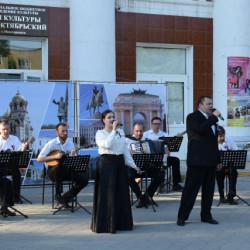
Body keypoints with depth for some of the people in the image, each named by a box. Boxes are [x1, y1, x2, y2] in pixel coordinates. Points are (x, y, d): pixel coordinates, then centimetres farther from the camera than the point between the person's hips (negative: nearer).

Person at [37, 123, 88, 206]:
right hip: (53, 171, -5)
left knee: (84, 179, -15)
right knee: (58, 168, -40)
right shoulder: (51, 144, -9)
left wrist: (73, 155, -18)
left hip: (67, 170, 5)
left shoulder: (70, 143, 4)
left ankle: (65, 198, -2)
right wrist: (55, 156, -20)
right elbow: (39, 159, -12)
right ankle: (58, 194, -20)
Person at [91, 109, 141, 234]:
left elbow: (125, 150, 17)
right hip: (107, 164, -6)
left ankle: (121, 222, 19)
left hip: (120, 163, 6)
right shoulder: (100, 133, -2)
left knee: (122, 193, 9)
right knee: (107, 194, -5)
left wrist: (133, 165, 15)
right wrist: (113, 130, -16)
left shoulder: (121, 132, 14)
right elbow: (107, 144, -22)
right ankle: (106, 224, 2)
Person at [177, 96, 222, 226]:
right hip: (197, 160, -8)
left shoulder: (211, 120, 20)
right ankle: (182, 217, 2)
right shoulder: (192, 117, -4)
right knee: (190, 189, -4)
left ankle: (206, 216, 18)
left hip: (210, 161, 8)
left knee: (208, 190, 9)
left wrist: (218, 160, 21)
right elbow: (201, 129, -25)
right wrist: (214, 117, -16)